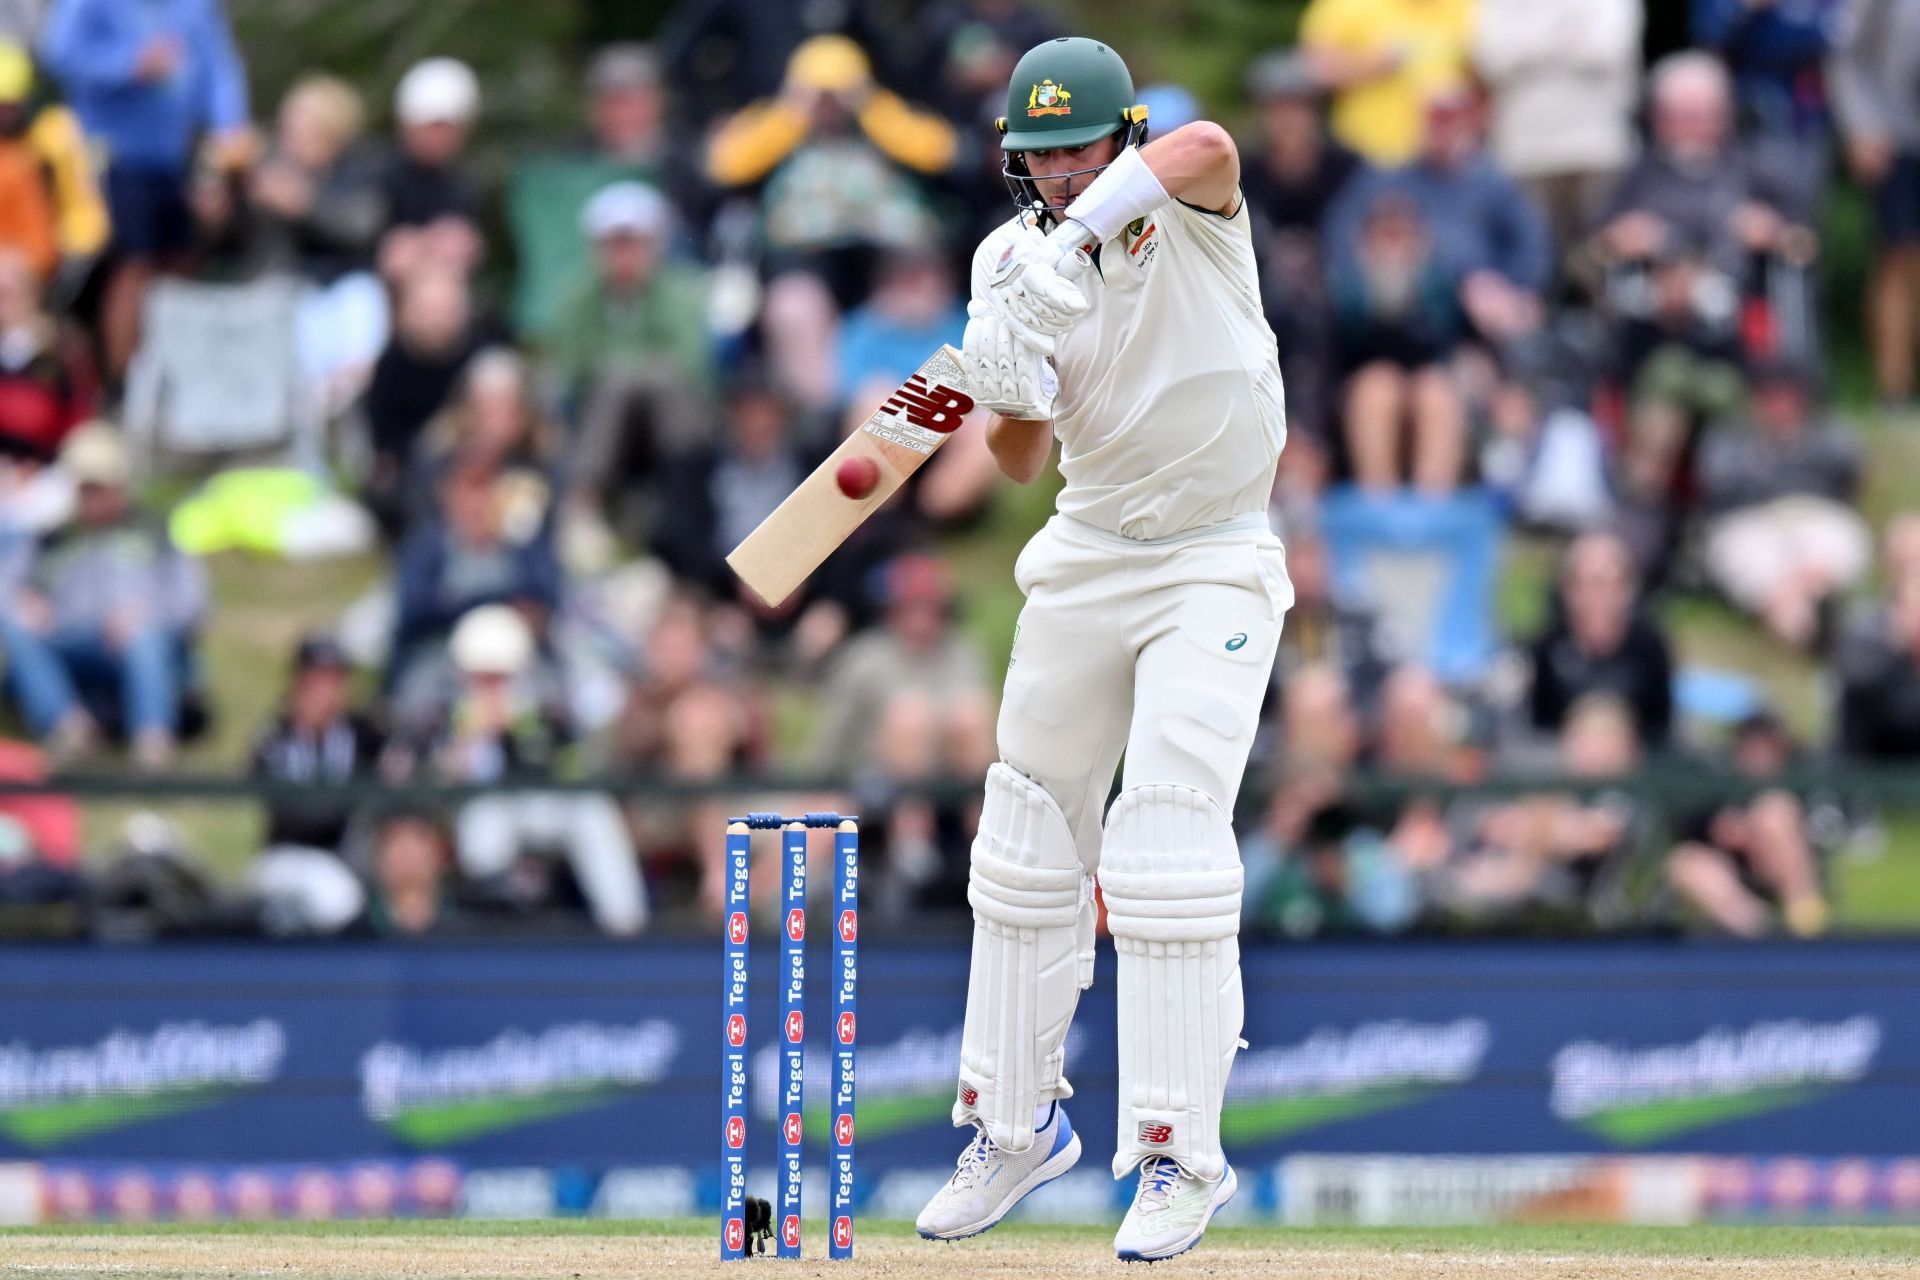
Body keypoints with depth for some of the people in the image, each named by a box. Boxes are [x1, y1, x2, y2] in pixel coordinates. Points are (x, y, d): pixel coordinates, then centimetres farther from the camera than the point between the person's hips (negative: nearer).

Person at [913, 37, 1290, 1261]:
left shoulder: (1185, 212, -14)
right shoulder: (1010, 261, -3)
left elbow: (1209, 146, -41)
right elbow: (1021, 460, -9)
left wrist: (1078, 235, -50)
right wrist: (1008, 394, -31)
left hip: (1216, 569, -5)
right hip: (1086, 554, 5)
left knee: (1166, 856, -15)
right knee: (1030, 839, 11)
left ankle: (1181, 1156, -9)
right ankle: (1016, 1122, 27)